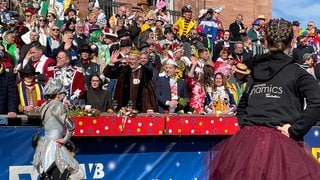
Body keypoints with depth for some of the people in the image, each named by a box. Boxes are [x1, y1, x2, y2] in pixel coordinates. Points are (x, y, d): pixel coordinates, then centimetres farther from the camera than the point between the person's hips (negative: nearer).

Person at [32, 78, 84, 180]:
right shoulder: (58, 105, -12)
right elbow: (70, 125, -18)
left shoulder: (45, 106, 12)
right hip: (54, 146, -9)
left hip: (44, 144, 10)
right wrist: (65, 139, -5)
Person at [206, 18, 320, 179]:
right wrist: (295, 131, -12)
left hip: (247, 141, 4)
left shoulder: (256, 72, 13)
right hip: (280, 143, -4)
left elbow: (241, 108, 25)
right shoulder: (297, 73, -2)